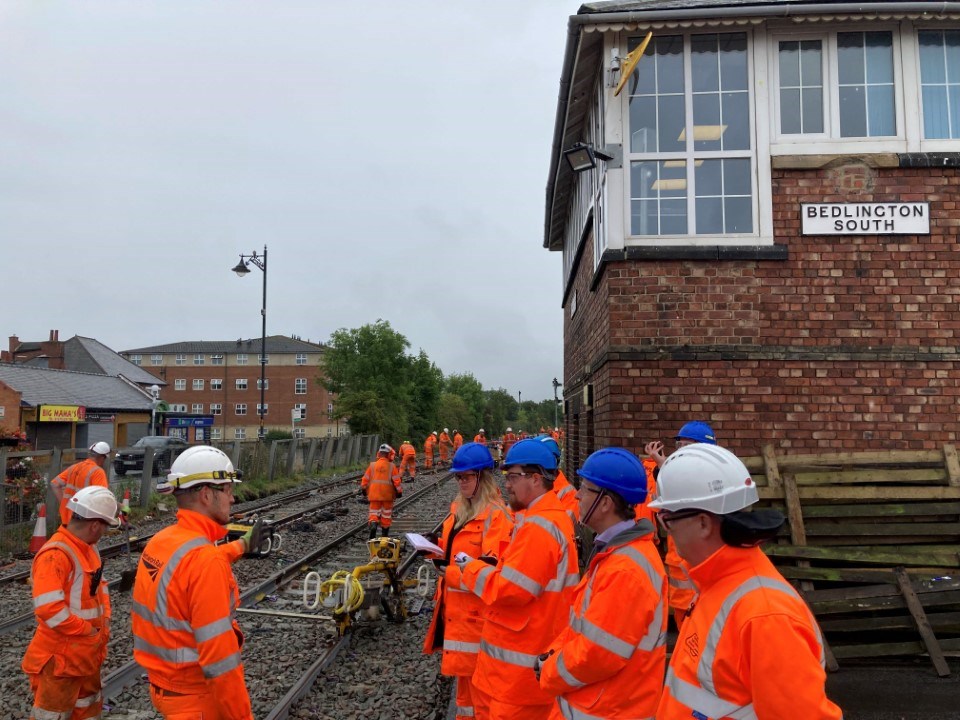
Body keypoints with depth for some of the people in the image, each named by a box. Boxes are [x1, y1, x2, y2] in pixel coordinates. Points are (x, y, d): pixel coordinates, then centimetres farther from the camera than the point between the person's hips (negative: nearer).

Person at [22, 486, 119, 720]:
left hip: (88, 652, 9)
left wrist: (104, 620, 3)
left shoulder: (88, 548, 6)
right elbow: (49, 609, -31)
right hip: (60, 658, -9)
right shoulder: (55, 555, -25)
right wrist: (89, 630, -20)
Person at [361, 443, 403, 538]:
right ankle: (384, 534, 21)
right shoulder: (392, 466, -6)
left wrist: (364, 489, 18)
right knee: (386, 514, 13)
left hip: (374, 494, 1)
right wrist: (399, 491, 3)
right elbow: (396, 480, -8)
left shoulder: (372, 465, -1)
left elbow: (365, 478, 4)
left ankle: (373, 524, -27)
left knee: (374, 512, 4)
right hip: (387, 494, -1)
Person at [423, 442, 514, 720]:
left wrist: (452, 571, -25)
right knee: (464, 667, 18)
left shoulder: (496, 515, -19)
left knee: (473, 671, 1)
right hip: (453, 601, 8)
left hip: (477, 606, -8)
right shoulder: (458, 508, 10)